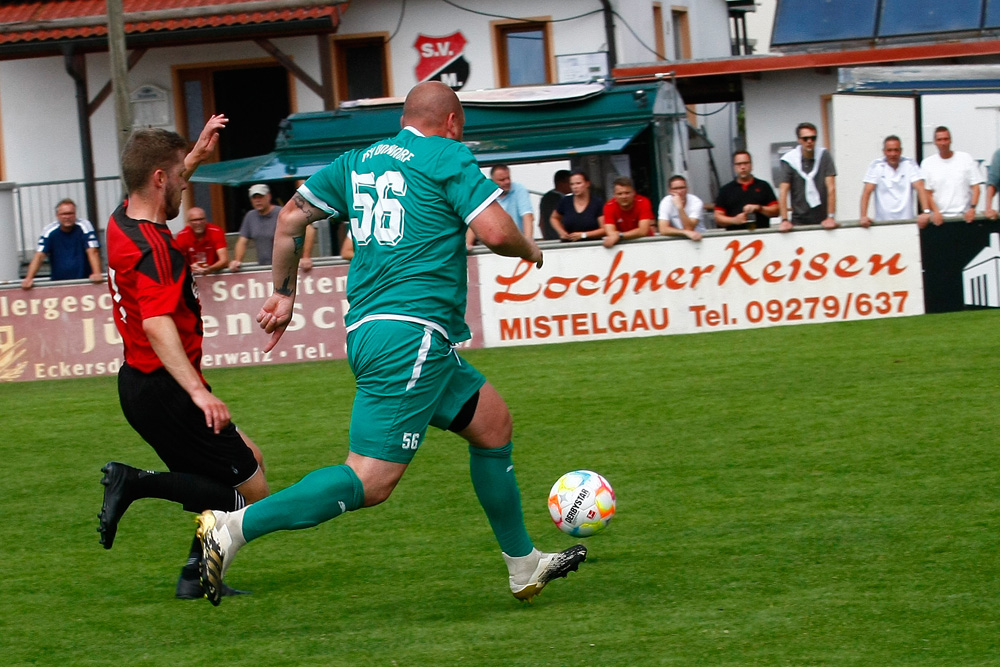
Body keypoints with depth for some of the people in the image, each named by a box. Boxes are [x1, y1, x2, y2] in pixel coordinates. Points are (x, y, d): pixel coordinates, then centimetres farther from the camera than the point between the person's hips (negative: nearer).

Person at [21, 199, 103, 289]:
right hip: (58, 284, 2)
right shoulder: (50, 231, -1)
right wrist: (29, 279, -19)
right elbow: (39, 256, -6)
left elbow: (92, 252, -12)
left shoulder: (84, 226, -4)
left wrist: (97, 274, -28)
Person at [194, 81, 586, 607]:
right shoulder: (447, 157, -2)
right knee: (371, 481, -13)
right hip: (412, 332, -9)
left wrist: (283, 293, 30)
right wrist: (529, 250, 11)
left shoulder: (358, 162, 18)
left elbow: (291, 217, 21)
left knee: (492, 420, 21)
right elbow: (496, 232, -10)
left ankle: (524, 565, 27)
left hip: (366, 329, 9)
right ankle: (235, 527, -20)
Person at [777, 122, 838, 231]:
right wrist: (784, 220, -17)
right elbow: (783, 191, -7)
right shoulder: (789, 159, -2)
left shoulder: (824, 155, 0)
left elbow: (831, 187, -5)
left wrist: (830, 217, -12)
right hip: (799, 221, -1)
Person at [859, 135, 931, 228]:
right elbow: (867, 192, -4)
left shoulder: (910, 164, 2)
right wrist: (863, 216, -17)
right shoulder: (876, 166, 1)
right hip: (883, 223, 0)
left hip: (907, 220, 0)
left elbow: (920, 189, -6)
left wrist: (926, 212, -21)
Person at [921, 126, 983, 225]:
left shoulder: (966, 158, 8)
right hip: (940, 218, 0)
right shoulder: (927, 163, 9)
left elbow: (975, 187, 5)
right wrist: (936, 212, -12)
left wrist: (972, 208, -10)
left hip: (963, 216, 0)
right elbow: (927, 193, 4)